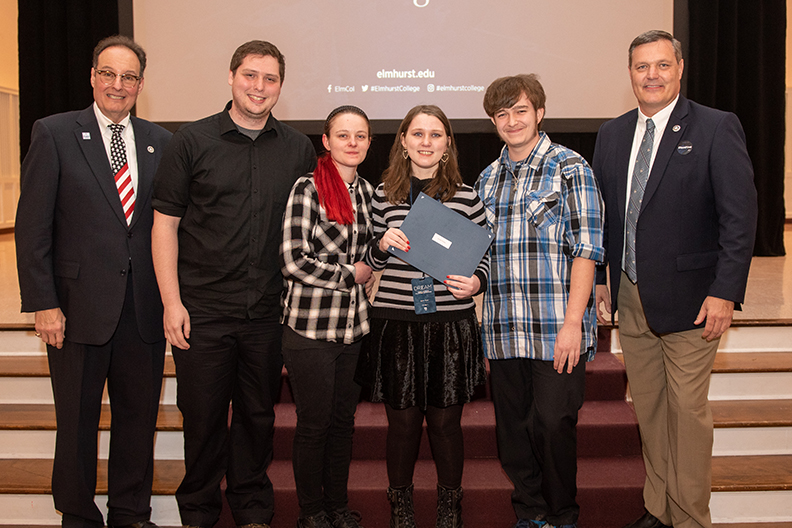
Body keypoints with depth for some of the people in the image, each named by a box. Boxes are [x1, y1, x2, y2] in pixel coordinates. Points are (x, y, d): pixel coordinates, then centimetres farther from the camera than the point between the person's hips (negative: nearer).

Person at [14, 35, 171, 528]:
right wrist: (43, 303, -10)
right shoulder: (54, 133, -1)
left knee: (139, 417, 12)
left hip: (145, 309, 3)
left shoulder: (160, 142, 8)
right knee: (77, 420, 11)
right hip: (79, 307, -3)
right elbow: (32, 226, -4)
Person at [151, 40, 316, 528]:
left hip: (270, 313, 2)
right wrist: (172, 301, -7)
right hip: (203, 310, -2)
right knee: (203, 416, 7)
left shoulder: (299, 149, 7)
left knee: (258, 415, 13)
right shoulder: (192, 141, 0)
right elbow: (165, 222, -1)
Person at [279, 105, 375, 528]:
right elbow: (293, 260, -14)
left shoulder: (366, 191, 10)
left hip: (354, 326, 6)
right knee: (313, 424, 5)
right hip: (310, 327, -5)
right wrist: (349, 275, -9)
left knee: (343, 421, 14)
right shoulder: (307, 188, -9)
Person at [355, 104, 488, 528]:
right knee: (402, 422, 10)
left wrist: (475, 282, -12)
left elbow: (484, 256, 8)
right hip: (395, 322, 1)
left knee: (445, 422, 9)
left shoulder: (466, 197, 2)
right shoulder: (384, 194, 5)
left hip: (451, 325, 0)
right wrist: (382, 246, -8)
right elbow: (369, 261, 13)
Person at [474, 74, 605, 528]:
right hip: (503, 333, 5)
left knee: (552, 426, -3)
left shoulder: (570, 168, -1)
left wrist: (572, 322, -15)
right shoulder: (489, 178, 15)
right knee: (512, 431, 10)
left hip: (556, 331, -5)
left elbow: (587, 248, -7)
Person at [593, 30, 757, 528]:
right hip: (630, 296, 5)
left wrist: (724, 292, -16)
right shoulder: (612, 133, 10)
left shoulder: (717, 128, -6)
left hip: (688, 298, -5)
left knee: (688, 410, 2)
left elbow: (740, 216, -10)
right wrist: (600, 278, 10)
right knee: (648, 407, 14)